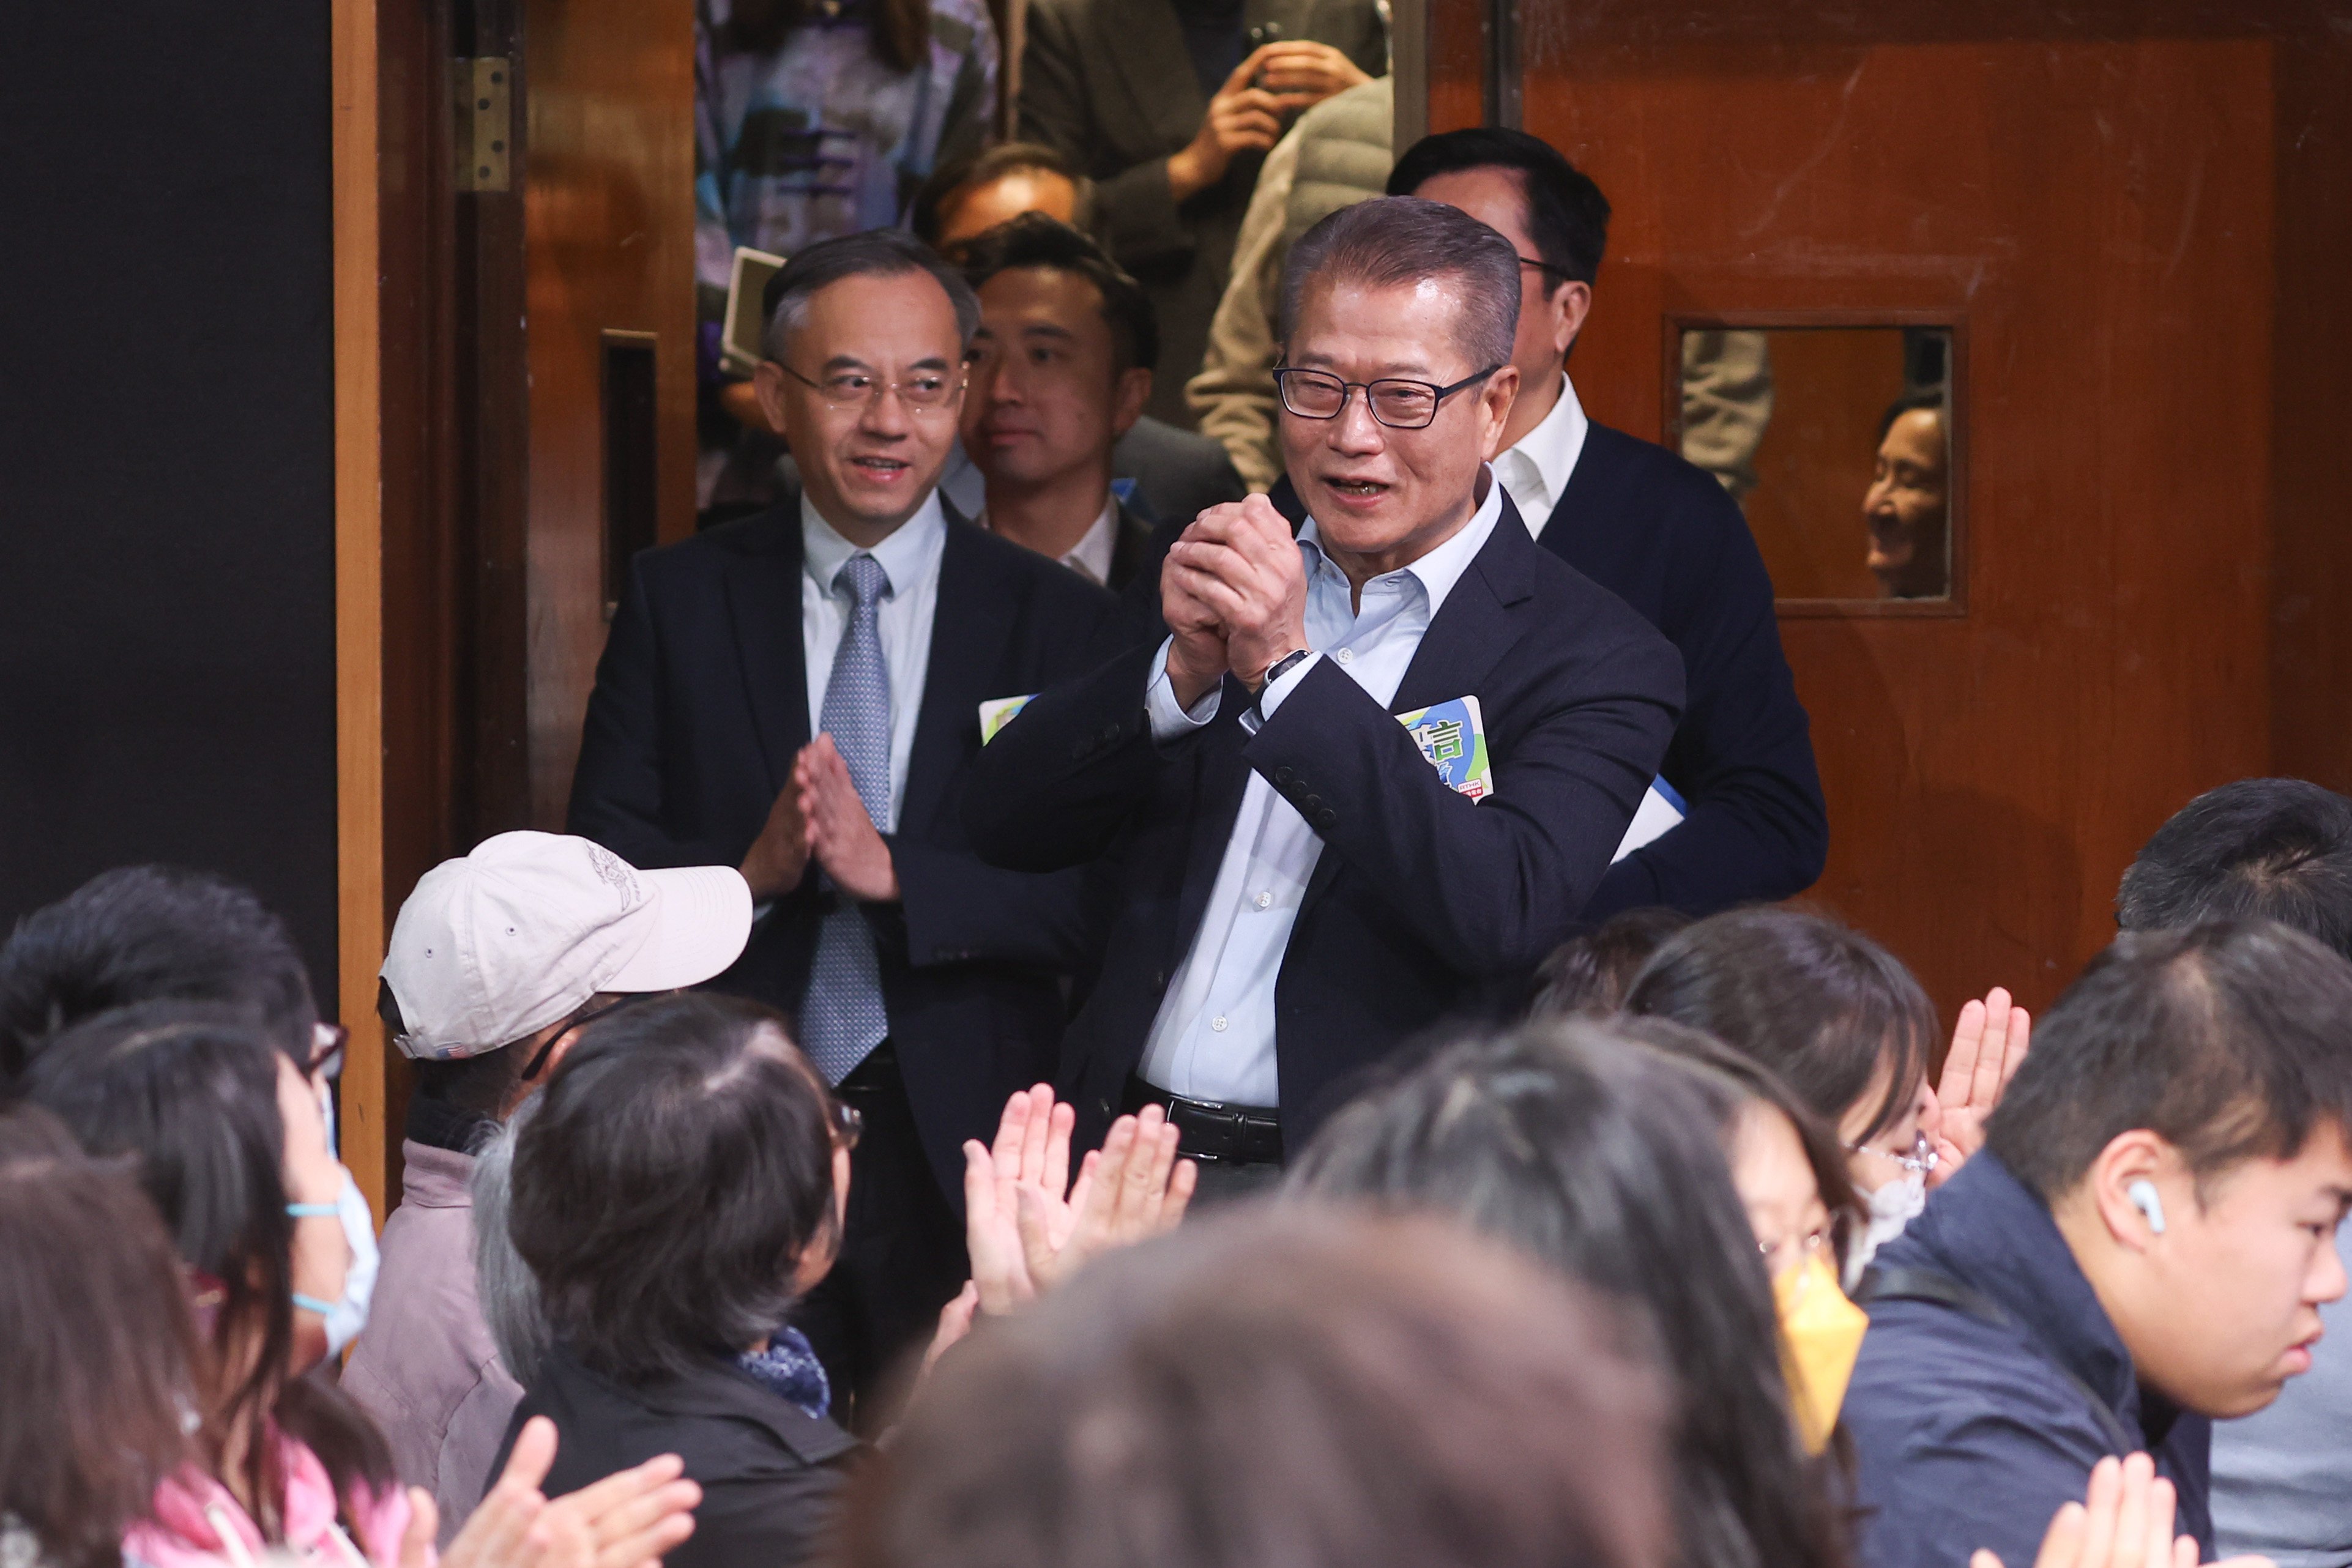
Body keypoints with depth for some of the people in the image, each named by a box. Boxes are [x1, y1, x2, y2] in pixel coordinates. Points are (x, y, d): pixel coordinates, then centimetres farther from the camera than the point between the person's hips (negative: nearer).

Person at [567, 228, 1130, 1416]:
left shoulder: (1060, 623, 3)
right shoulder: (679, 599, 7)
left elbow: (1097, 903, -5)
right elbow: (600, 860, 3)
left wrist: (891, 870, -18)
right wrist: (750, 869, -17)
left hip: (964, 1150, -1)